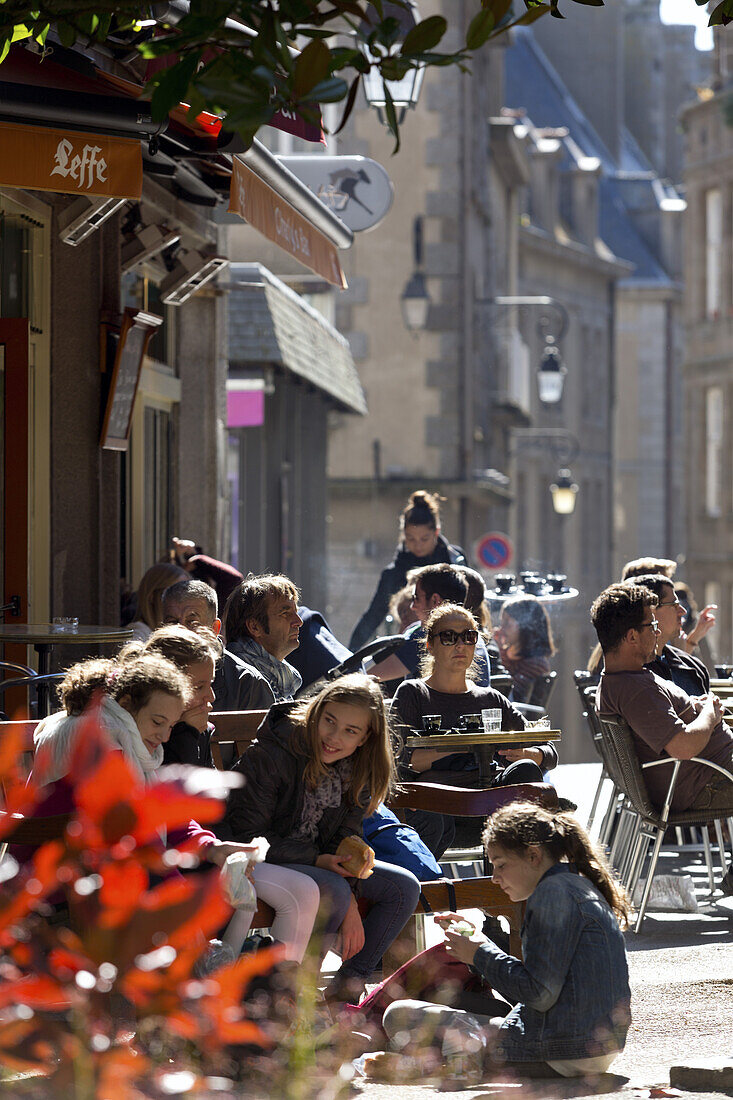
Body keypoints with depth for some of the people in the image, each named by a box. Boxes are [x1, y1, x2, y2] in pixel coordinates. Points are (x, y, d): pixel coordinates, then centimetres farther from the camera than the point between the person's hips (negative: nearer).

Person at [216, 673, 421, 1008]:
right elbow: (249, 835, -20)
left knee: (404, 887, -5)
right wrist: (317, 860, -26)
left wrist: (351, 906, -15)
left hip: (317, 860, 7)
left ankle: (349, 984, 2)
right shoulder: (272, 754, -22)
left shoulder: (357, 768, -1)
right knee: (333, 891, -33)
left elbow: (345, 838, 0)